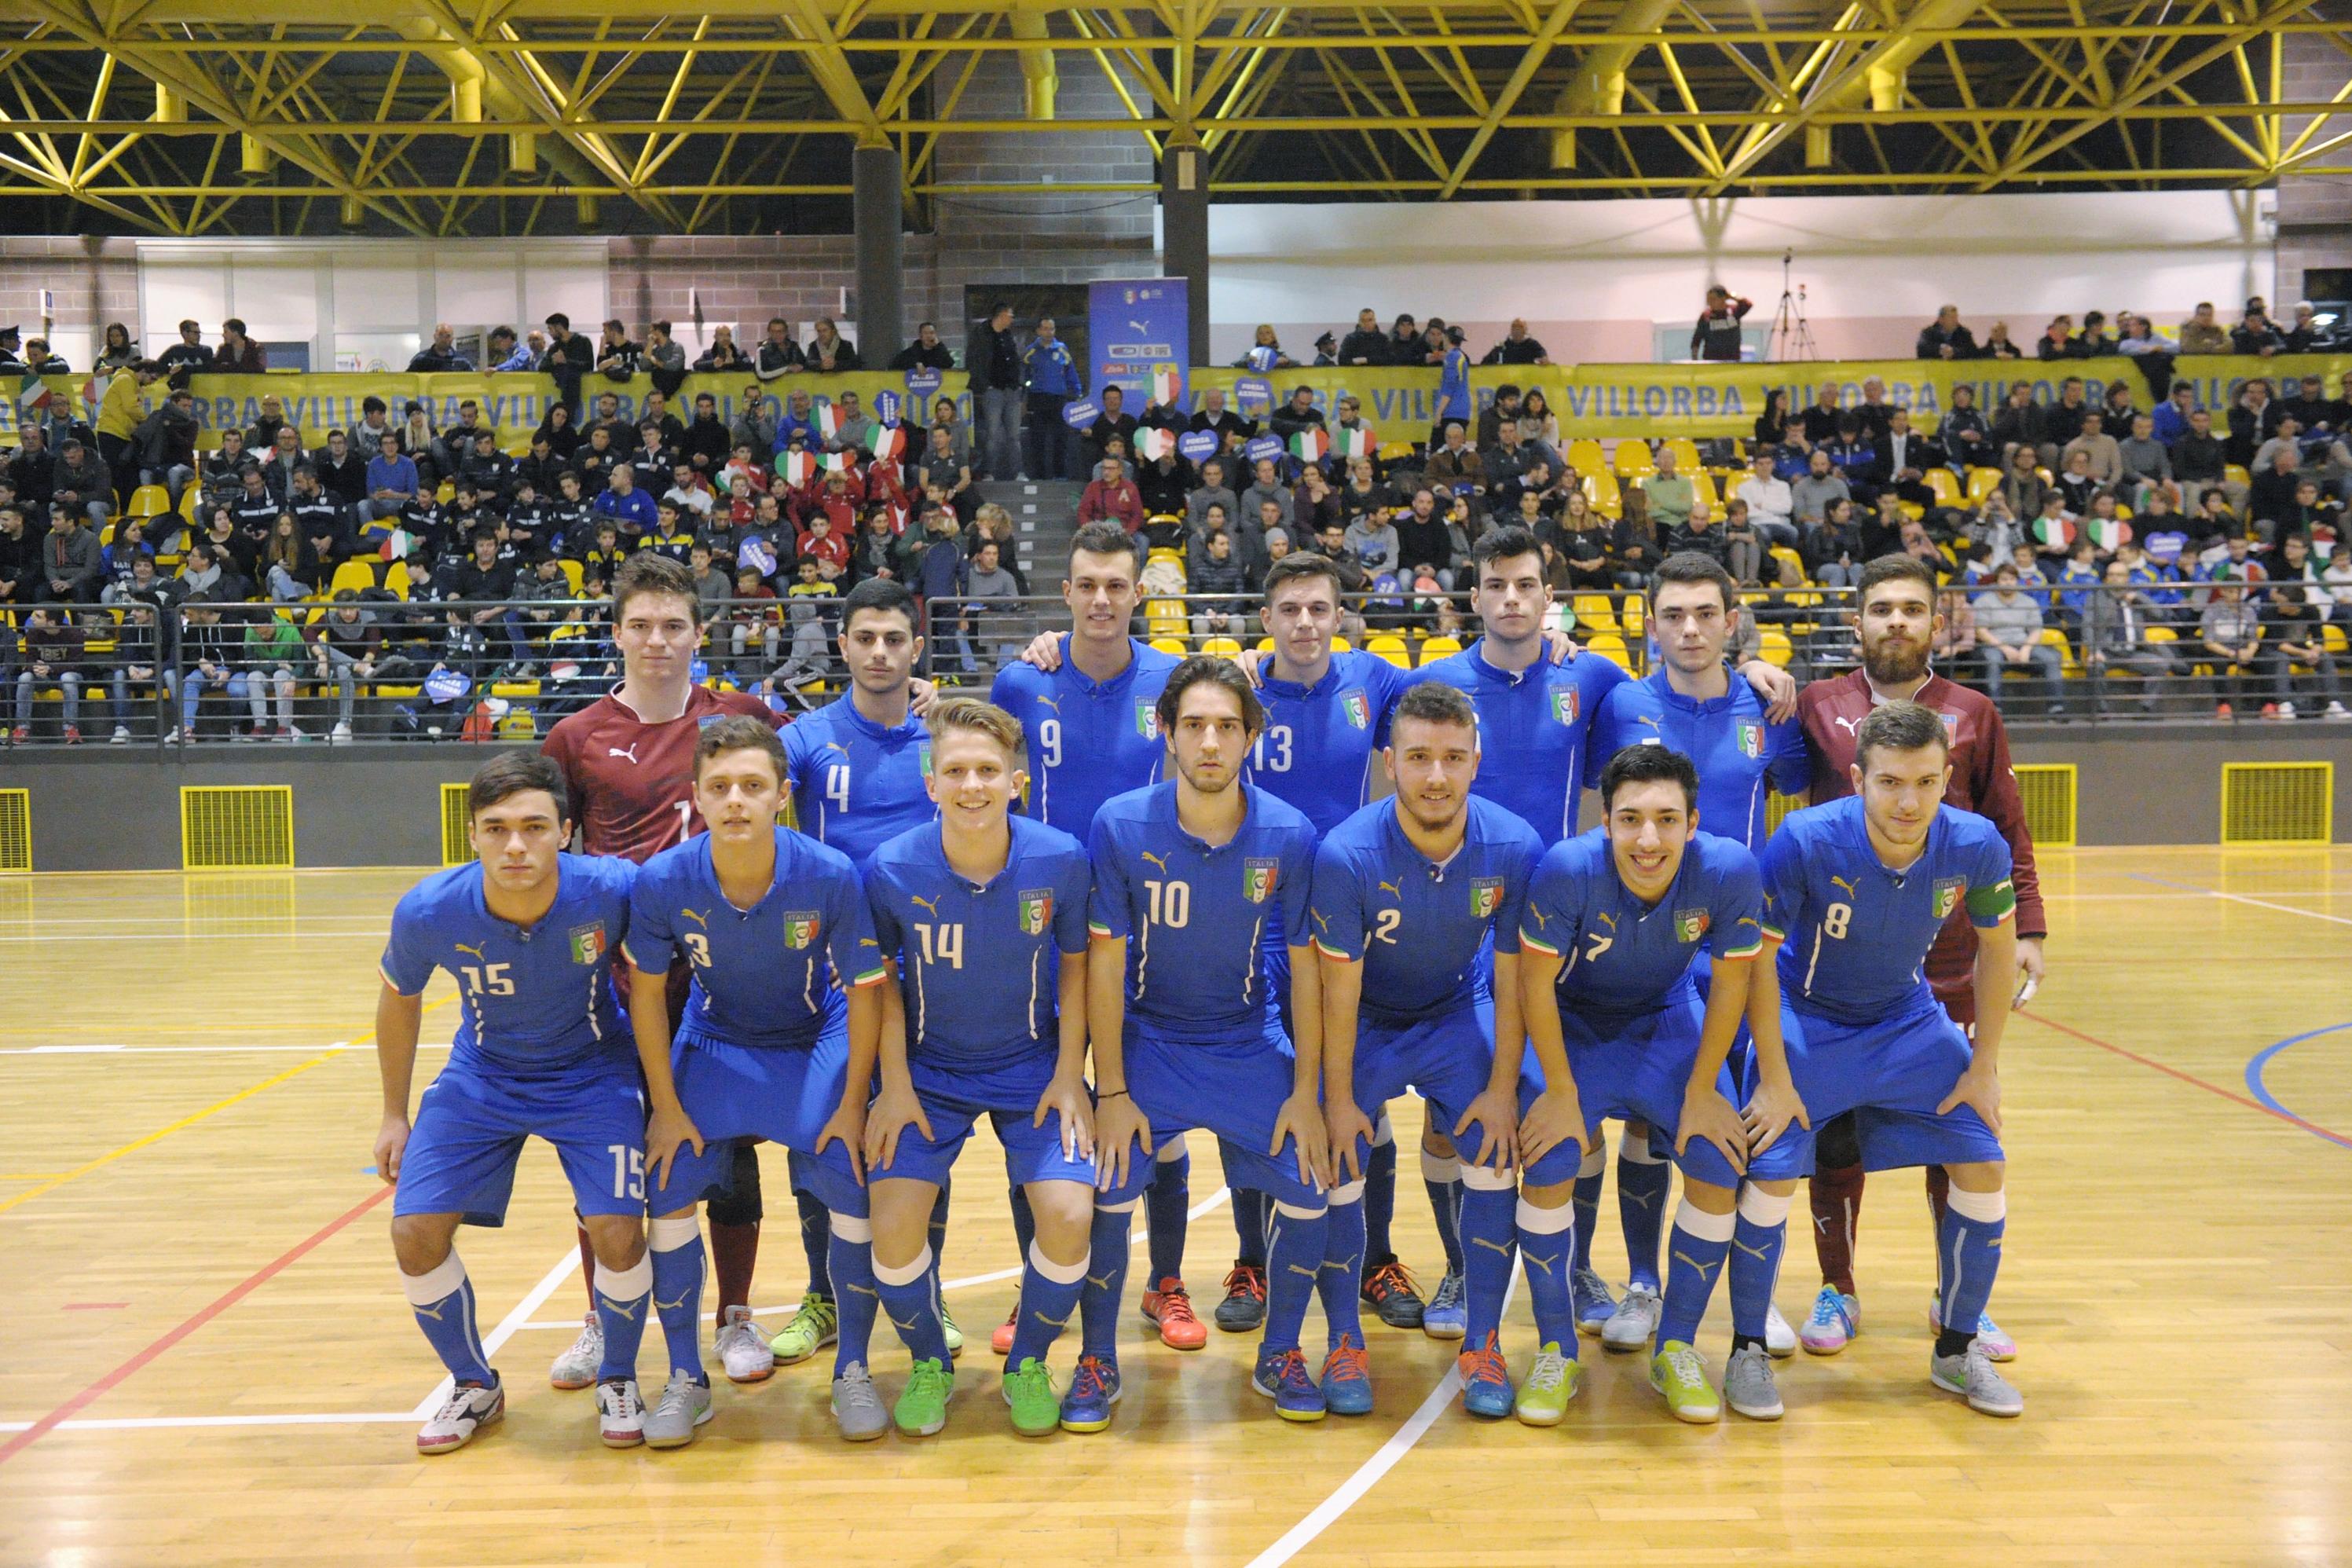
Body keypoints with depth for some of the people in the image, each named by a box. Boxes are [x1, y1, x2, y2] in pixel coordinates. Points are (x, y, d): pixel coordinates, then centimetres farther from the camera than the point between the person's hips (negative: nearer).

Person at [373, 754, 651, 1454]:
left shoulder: (610, 890, -30)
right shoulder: (429, 911, -24)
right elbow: (399, 998, 0)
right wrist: (395, 1114, 8)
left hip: (592, 1075, -2)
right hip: (480, 1080, 2)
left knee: (618, 1233, -17)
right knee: (415, 1233, -7)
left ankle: (617, 1382, 14)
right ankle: (475, 1387, 21)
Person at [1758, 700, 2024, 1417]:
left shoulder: (1975, 845, -21)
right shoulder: (1806, 842, -30)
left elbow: (1997, 949, -2)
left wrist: (1984, 1066, 1)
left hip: (1909, 1021, 4)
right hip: (1806, 1020, -3)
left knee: (1982, 1167, 0)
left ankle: (1957, 1351, 20)